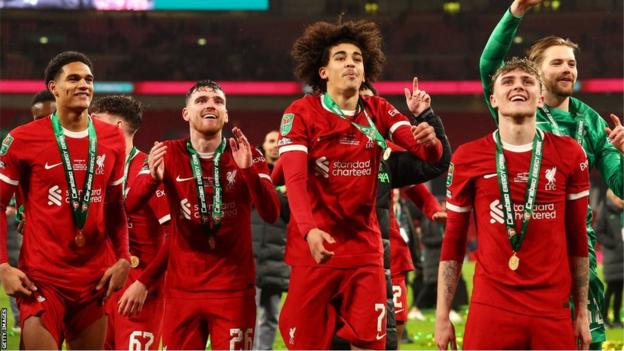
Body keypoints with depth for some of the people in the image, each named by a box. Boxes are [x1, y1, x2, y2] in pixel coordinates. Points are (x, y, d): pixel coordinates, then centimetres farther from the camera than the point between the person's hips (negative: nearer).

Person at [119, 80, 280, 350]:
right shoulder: (168, 154, 2)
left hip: (233, 290, -1)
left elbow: (271, 214, -12)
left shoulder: (247, 157, 1)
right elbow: (129, 205, -11)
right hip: (182, 289, 1)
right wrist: (152, 177, -32)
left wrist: (247, 169, -27)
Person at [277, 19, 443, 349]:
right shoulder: (301, 113, -5)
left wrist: (428, 140, -28)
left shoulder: (378, 111, 6)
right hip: (315, 247, -3)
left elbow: (429, 155, -3)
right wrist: (309, 230, -34)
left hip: (364, 249, 3)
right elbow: (294, 179, -17)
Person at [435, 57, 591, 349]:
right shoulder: (468, 158, 4)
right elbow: (453, 242, 8)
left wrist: (582, 312, 8)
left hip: (553, 311, 1)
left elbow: (577, 239, 11)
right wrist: (442, 315, 2)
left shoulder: (569, 154, 6)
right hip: (490, 311, -1)